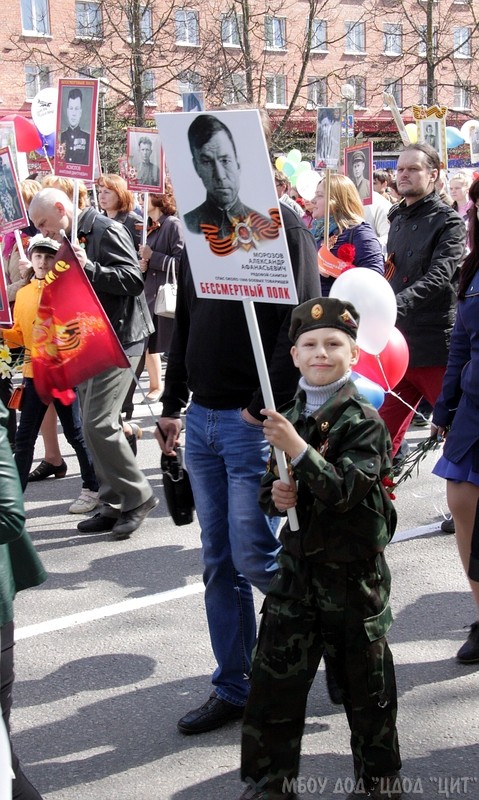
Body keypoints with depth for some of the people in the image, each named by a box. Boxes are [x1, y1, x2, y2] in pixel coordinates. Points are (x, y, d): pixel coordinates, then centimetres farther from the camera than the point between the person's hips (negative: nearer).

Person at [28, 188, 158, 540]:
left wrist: (90, 268, -28)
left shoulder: (106, 230, -11)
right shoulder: (75, 238, 17)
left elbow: (134, 279, -20)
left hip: (119, 340, -10)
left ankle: (138, 497, 1)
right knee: (95, 425, 8)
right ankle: (115, 507, 16)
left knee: (99, 425, -14)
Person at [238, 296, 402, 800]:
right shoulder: (288, 419, 6)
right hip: (298, 565, 5)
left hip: (353, 574, -4)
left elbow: (344, 490, -22)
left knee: (365, 684, 11)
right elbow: (268, 489, 15)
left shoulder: (364, 421, -11)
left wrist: (298, 449, -30)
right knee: (273, 679, 7)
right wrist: (275, 497, -8)